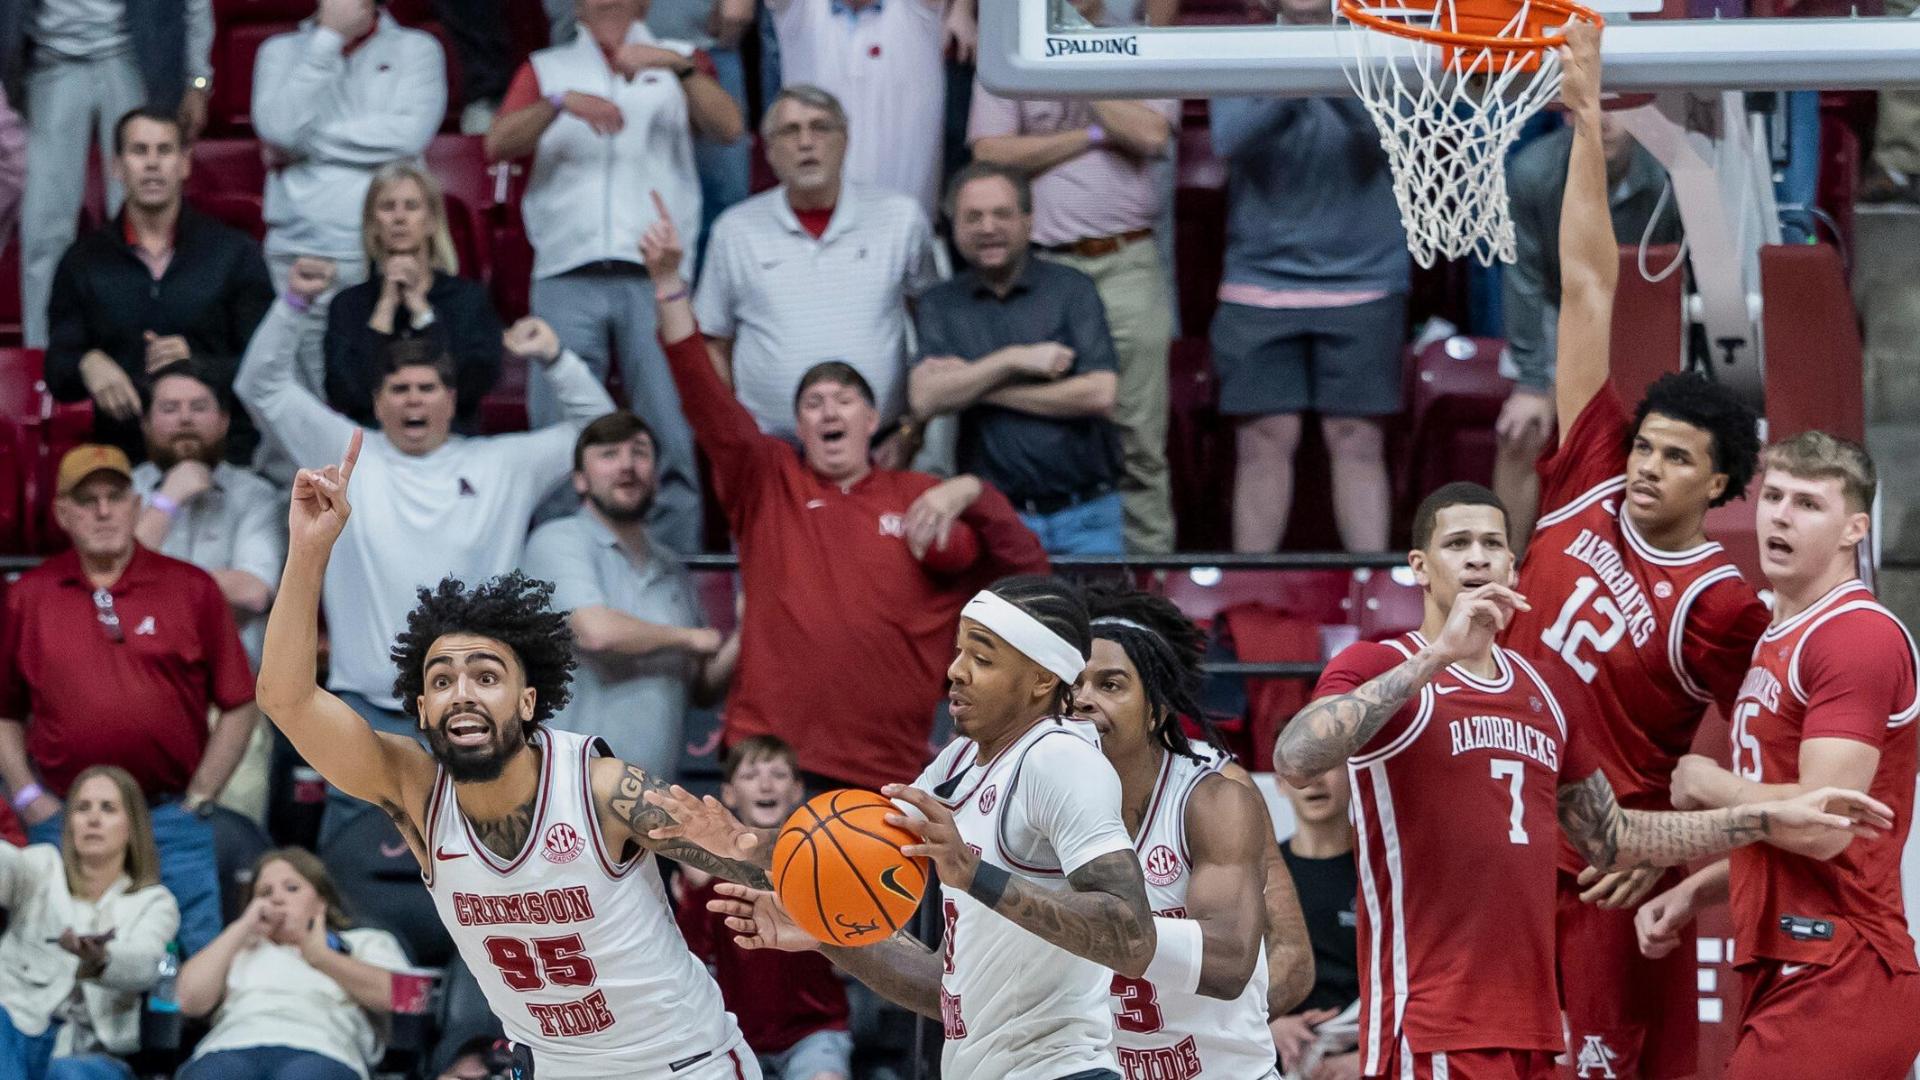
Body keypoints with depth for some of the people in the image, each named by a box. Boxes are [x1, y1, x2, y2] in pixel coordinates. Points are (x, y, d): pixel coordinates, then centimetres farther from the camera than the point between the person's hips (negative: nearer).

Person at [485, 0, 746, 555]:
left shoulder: (679, 63, 17)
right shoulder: (546, 68, 19)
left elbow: (728, 128, 1)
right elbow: (499, 144, 3)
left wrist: (680, 67, -14)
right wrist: (560, 104, -14)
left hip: (655, 277, -1)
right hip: (566, 276, 1)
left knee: (673, 439, -9)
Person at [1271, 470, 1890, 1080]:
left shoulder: (1546, 694, 20)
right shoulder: (1380, 668, -3)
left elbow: (1609, 841, 27)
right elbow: (1294, 761, -23)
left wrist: (1768, 823, 21)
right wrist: (1438, 656, -24)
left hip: (1532, 1030, 7)